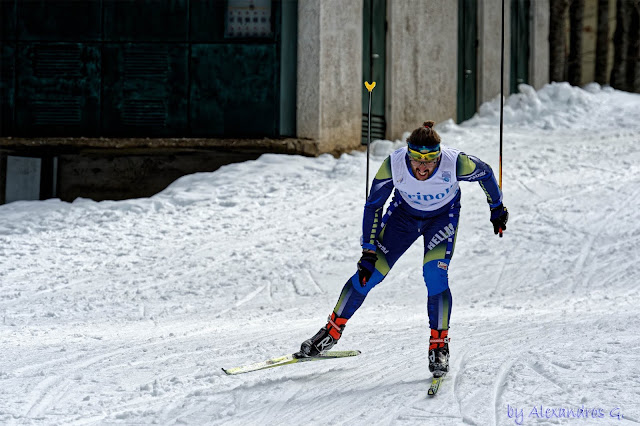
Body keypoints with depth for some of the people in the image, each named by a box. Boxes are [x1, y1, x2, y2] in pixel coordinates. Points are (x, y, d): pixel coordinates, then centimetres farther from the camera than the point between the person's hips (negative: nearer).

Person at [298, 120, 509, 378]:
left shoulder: (456, 163, -35)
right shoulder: (393, 164, -32)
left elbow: (485, 173, -12)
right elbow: (373, 205, -16)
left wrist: (497, 208, 4)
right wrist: (368, 251, -15)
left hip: (443, 216, -1)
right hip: (404, 213, 1)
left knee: (435, 275, -22)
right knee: (368, 273, -4)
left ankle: (439, 347, -5)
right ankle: (332, 332, 14)